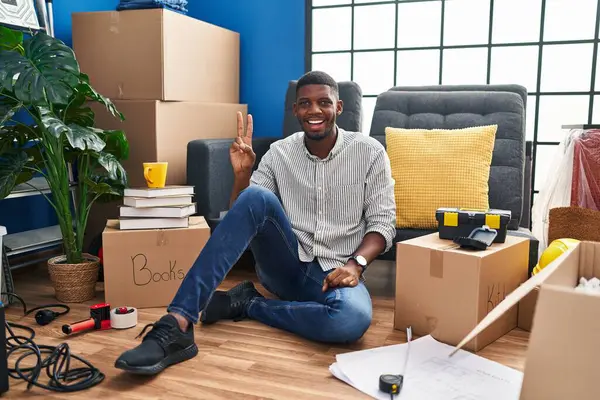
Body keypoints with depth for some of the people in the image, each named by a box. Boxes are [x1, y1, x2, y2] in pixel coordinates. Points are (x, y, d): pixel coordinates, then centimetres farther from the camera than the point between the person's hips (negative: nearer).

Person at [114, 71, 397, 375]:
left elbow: (383, 223, -1)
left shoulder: (370, 152, -1)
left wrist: (355, 264, -19)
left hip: (334, 273, -1)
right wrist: (242, 174, -16)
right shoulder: (279, 153, 4)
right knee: (257, 198, -31)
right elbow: (241, 215, 3)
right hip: (286, 265, 1)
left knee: (353, 321, -39)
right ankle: (177, 325, -36)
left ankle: (246, 303, -13)